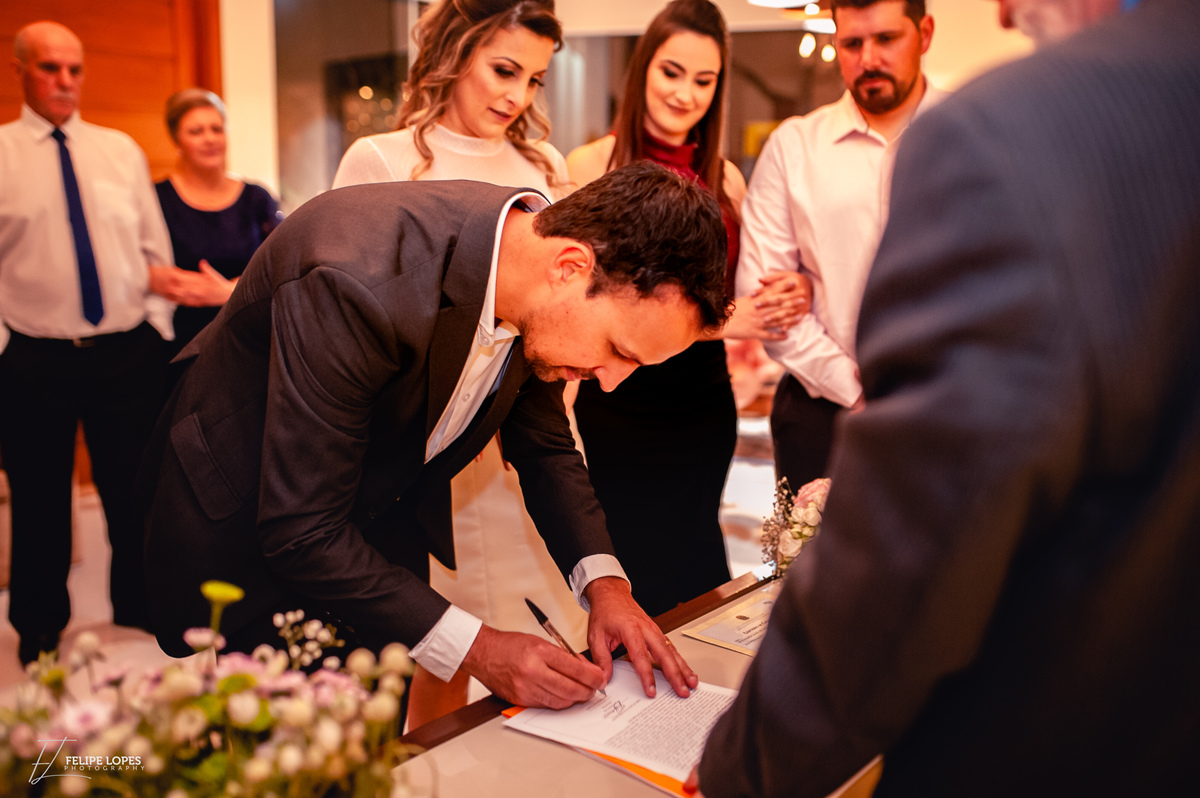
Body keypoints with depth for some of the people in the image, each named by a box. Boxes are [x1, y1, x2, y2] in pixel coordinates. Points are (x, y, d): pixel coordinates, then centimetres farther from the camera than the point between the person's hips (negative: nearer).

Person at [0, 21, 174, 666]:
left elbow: (155, 246, 11)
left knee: (135, 497, 11)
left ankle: (138, 615, 29)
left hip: (128, 353, 2)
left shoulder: (121, 150, 9)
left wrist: (156, 323, 3)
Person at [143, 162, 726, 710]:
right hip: (245, 537, -6)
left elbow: (544, 447, 2)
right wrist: (474, 649, -30)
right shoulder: (360, 285, -38)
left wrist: (604, 581, -13)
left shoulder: (544, 299, -15)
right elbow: (300, 531, -32)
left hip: (382, 530, 6)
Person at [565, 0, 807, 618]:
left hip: (705, 411, 4)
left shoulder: (725, 180, 7)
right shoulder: (590, 167, -6)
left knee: (695, 577, 14)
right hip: (617, 411, -4)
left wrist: (785, 299, -8)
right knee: (627, 590, 5)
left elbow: (738, 299, 14)